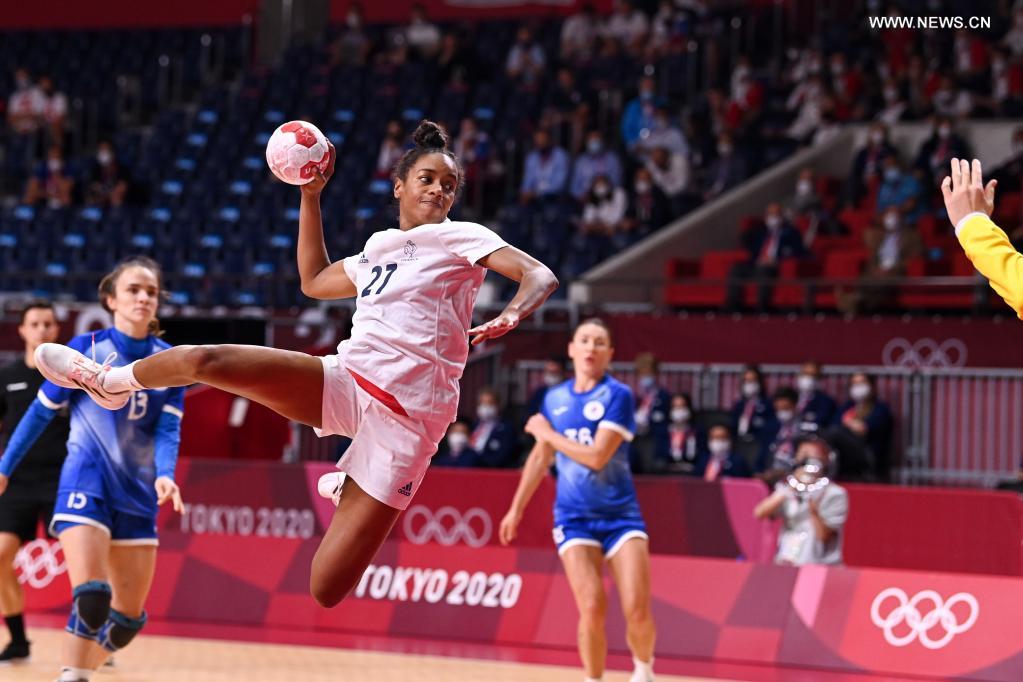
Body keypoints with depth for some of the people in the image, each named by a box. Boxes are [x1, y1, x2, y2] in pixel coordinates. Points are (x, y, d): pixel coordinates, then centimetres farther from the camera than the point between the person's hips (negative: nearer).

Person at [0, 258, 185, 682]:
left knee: (129, 616, 6)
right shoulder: (86, 349, -3)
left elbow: (168, 428, -2)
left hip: (138, 494, 4)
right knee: (90, 598, -21)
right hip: (86, 486, -4)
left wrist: (164, 475, -22)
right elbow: (41, 412, 5)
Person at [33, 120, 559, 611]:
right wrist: (310, 195, 34)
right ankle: (111, 382, 22)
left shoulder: (458, 236, 4)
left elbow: (540, 277, -9)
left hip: (404, 422, -5)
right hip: (347, 381, 5)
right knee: (202, 361, -13)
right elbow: (314, 280, 40)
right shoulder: (378, 251, 22)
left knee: (327, 590, -10)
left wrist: (508, 318, -30)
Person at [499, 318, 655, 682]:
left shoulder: (617, 395, -7)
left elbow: (596, 456, -17)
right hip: (574, 517, 2)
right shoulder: (554, 399, 7)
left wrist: (547, 432, -7)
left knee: (638, 611, -11)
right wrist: (516, 508, 22)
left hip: (620, 515, -2)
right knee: (592, 609, -16)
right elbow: (541, 456, 20)